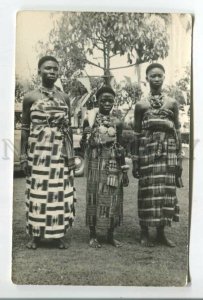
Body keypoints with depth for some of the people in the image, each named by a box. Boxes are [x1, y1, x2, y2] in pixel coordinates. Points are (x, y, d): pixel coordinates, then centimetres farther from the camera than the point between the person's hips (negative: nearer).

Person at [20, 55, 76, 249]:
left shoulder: (64, 98, 9)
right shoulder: (30, 97, 2)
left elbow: (68, 128, 10)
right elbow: (25, 128, 3)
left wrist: (71, 154, 4)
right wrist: (23, 155, -3)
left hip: (60, 151, 2)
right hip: (38, 151, -2)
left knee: (60, 193, 4)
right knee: (37, 192, 2)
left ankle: (58, 234, 16)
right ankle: (36, 235, 16)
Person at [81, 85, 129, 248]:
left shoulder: (117, 123, 10)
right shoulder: (90, 120, 3)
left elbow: (119, 146, 14)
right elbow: (84, 143, 6)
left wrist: (123, 168, 9)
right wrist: (86, 137, -16)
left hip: (113, 165, 3)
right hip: (96, 164, -3)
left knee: (113, 198, 6)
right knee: (95, 197, 1)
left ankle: (111, 235, 20)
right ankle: (93, 236, 14)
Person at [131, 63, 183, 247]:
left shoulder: (172, 103, 9)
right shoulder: (141, 105, 6)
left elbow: (177, 132, 8)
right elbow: (137, 134, 5)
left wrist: (179, 159, 4)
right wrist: (135, 161, 2)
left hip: (168, 152, 2)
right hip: (148, 151, -1)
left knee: (166, 190, 4)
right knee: (147, 191, 0)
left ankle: (161, 232, 19)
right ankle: (144, 233, 13)